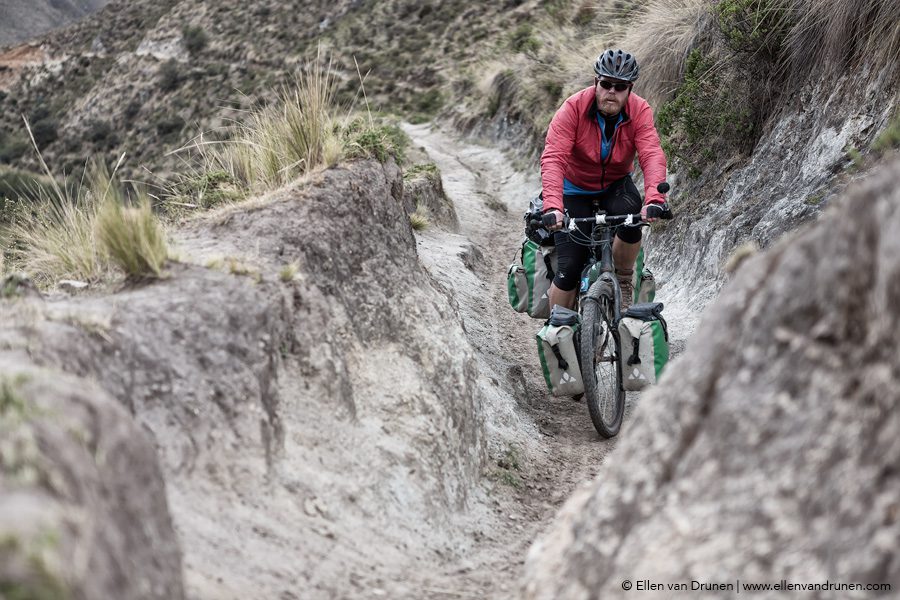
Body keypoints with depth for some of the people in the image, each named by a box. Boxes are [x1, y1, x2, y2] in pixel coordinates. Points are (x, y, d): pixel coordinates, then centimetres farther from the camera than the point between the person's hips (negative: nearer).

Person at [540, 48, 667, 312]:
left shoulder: (640, 111, -19)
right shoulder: (573, 108, -25)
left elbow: (652, 156, -33)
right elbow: (553, 159, -35)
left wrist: (654, 199, -52)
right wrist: (553, 206, -51)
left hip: (615, 186, 1)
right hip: (576, 190, -1)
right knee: (569, 268, -10)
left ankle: (623, 280, -8)